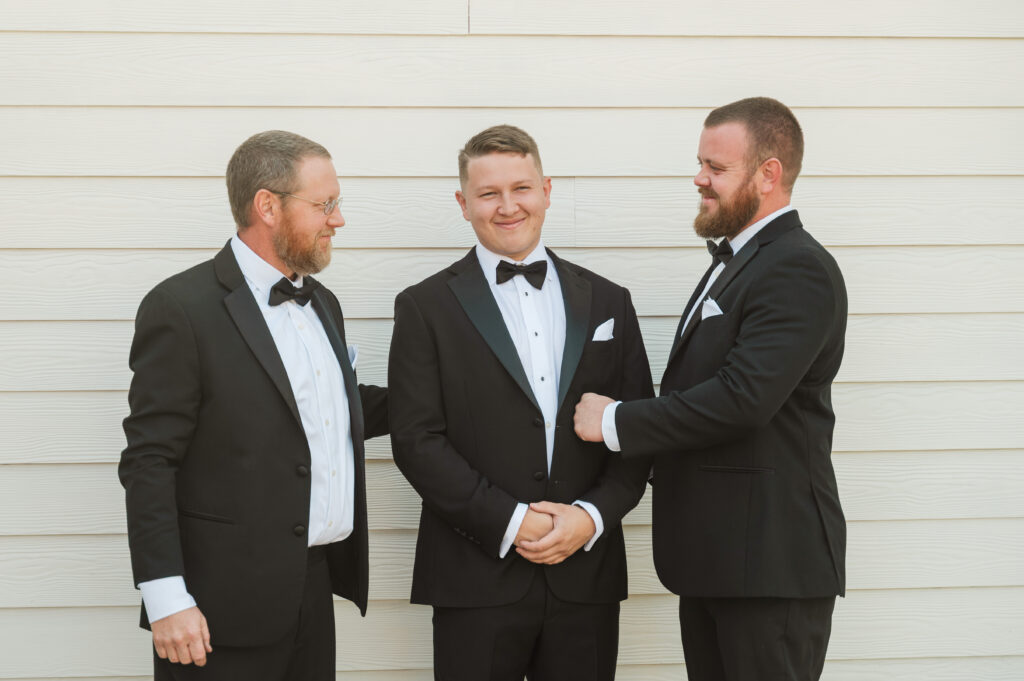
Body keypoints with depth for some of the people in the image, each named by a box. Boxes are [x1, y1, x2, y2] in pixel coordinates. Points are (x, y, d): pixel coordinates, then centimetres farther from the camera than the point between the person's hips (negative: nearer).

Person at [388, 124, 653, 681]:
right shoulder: (426, 307, 3)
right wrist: (509, 521, -12)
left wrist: (592, 514, -7)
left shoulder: (606, 301, 12)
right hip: (477, 581, -2)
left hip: (586, 574, 3)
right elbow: (416, 440, -5)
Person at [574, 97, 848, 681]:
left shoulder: (799, 270, -14)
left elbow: (742, 398, -24)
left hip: (770, 563, -10)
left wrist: (616, 422, -16)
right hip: (712, 559, 10)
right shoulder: (735, 261, 19)